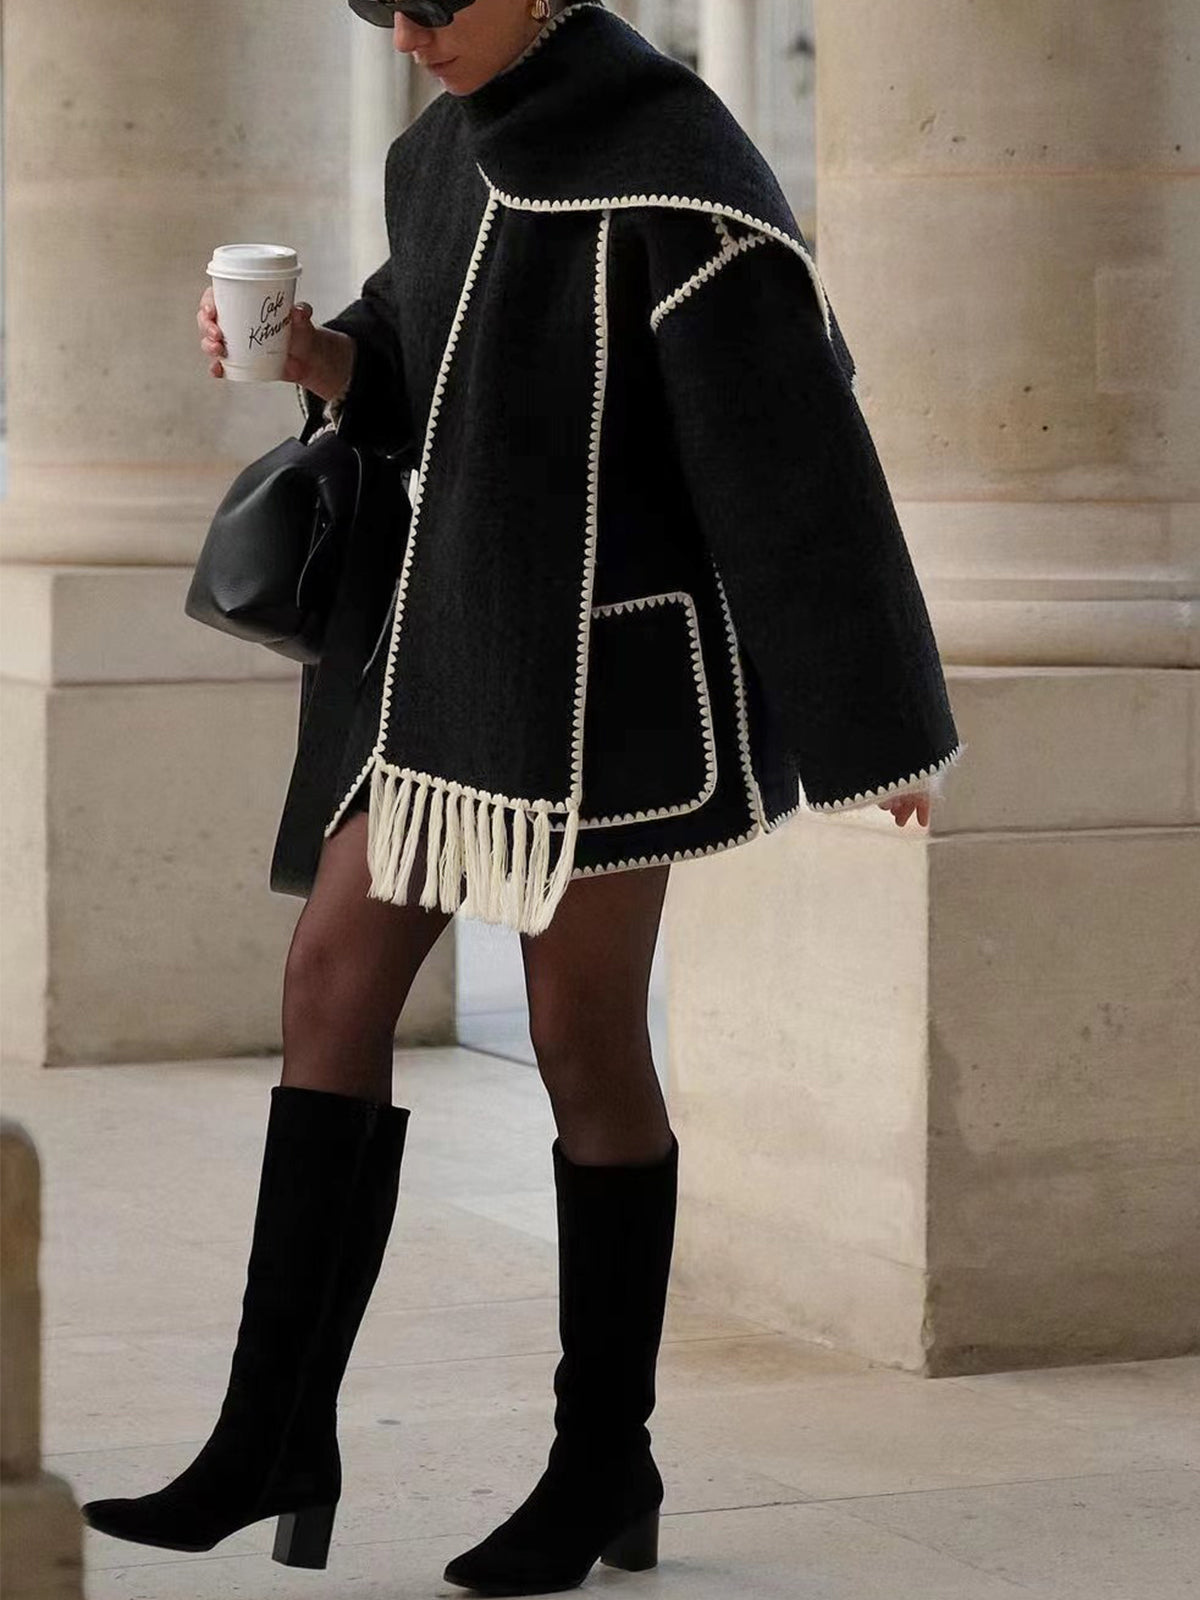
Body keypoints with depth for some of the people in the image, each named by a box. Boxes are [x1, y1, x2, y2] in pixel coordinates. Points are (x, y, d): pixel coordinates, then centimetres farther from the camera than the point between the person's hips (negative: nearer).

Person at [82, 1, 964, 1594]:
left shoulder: (682, 177, -18)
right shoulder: (450, 153, 8)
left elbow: (799, 451, -16)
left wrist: (875, 726, -12)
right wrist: (323, 360, -2)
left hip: (610, 665, -8)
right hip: (465, 636, 8)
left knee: (582, 1047, 0)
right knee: (329, 997, 2)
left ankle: (606, 1469, 15)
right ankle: (277, 1443, 7)